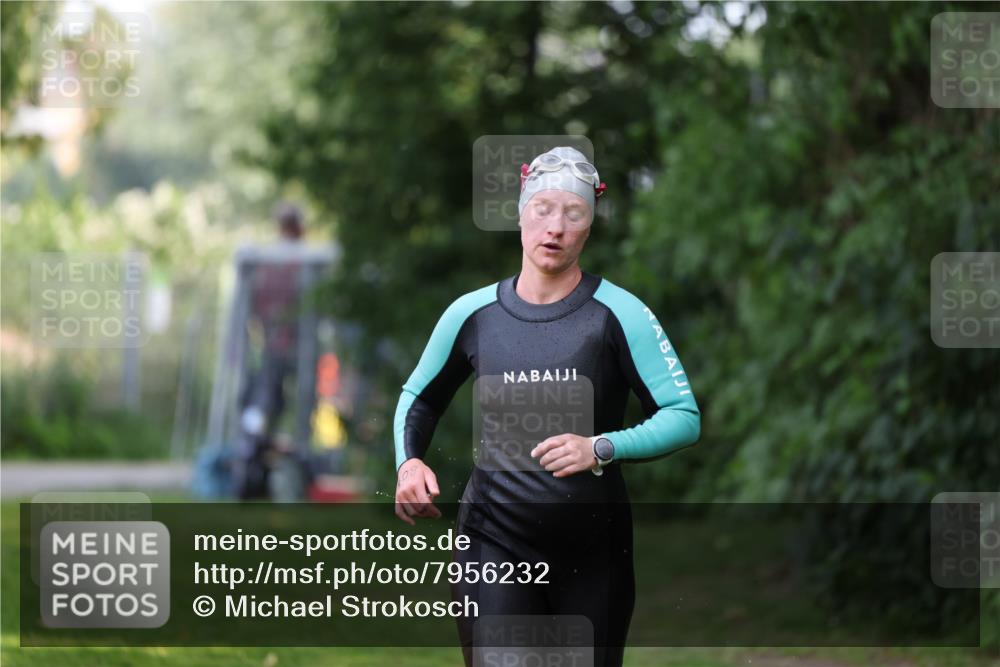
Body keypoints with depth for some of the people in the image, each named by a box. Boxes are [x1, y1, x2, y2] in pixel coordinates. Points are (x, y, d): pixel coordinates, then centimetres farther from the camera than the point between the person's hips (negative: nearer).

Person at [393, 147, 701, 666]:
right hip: (495, 544, 0)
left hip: (594, 550, 0)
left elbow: (684, 416, -5)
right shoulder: (472, 313, 4)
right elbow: (418, 397, 21)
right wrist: (409, 462, 2)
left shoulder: (618, 313, -4)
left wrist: (602, 449, -19)